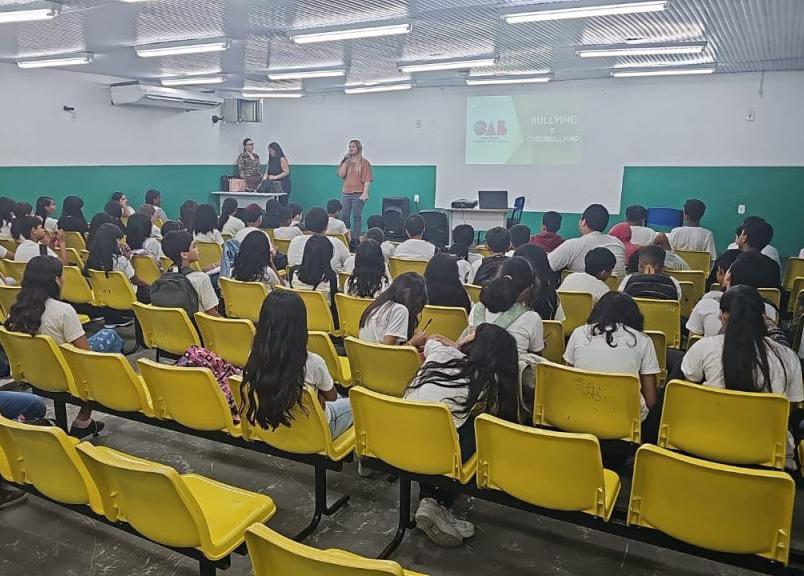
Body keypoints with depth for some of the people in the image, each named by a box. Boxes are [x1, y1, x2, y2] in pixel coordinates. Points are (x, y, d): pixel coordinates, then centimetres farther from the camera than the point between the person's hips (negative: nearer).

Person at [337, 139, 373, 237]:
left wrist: (365, 193, -16)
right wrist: (346, 161, -3)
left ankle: (356, 237, 7)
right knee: (344, 217, 7)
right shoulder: (346, 161, 12)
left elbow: (367, 179, -7)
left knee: (357, 217, 0)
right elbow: (341, 174, 0)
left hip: (358, 194, -5)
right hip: (346, 193, 5)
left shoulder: (364, 162, -2)